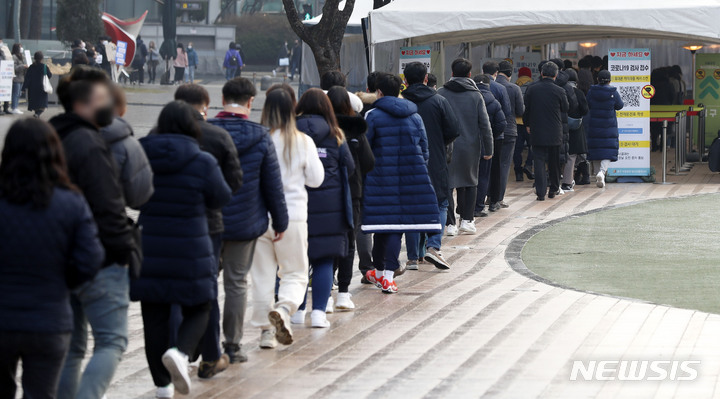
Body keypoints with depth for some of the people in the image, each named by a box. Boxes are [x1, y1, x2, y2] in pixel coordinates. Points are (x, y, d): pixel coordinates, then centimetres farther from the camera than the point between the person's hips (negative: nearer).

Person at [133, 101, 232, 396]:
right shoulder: (203, 163, -11)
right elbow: (221, 199, 2)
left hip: (148, 253, 2)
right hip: (190, 255, -2)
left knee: (154, 317, 10)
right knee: (198, 311, 13)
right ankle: (181, 352, -15)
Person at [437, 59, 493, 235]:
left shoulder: (441, 93, -1)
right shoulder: (475, 95, -1)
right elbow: (485, 124, -2)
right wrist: (488, 149, 2)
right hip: (469, 147, 1)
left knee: (447, 184, 5)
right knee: (470, 183, 16)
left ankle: (451, 224, 1)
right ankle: (467, 220, 11)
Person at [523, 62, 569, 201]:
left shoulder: (531, 90, -5)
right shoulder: (559, 91, -10)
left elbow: (525, 109, 3)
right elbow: (565, 108, 4)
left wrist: (527, 125, 18)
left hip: (537, 132, 0)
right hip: (554, 133, 0)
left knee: (539, 161, 2)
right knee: (554, 163, 15)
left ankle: (541, 192, -6)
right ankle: (554, 189, 25)